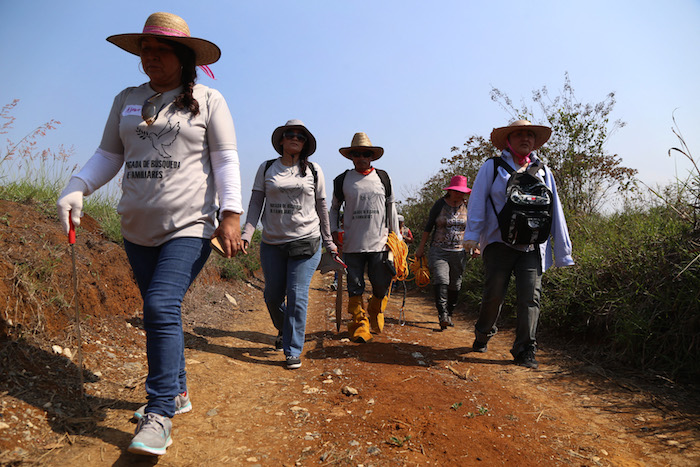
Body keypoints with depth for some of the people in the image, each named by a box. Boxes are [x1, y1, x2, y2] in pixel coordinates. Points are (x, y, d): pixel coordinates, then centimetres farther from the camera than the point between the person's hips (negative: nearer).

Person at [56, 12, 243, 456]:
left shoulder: (208, 100, 1)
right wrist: (75, 189, -3)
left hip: (189, 227, -5)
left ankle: (160, 414, -7)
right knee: (161, 312, 12)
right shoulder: (127, 100, 14)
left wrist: (231, 215, -14)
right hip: (139, 231, 6)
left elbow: (226, 161, -4)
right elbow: (108, 156, 14)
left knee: (162, 307, -18)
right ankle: (178, 392, 29)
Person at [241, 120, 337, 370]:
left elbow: (322, 207, 10)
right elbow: (256, 202, 4)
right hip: (272, 243, 2)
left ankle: (293, 351, 7)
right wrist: (247, 233, -8)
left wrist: (328, 241, 12)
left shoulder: (314, 170, 6)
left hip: (306, 242, -2)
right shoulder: (266, 168, 7)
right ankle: (283, 330, 42)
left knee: (297, 297, -7)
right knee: (273, 296, 11)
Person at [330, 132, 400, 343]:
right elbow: (334, 208, 17)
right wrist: (333, 230, 3)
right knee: (355, 288, 1)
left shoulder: (383, 178, 9)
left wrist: (397, 236, 14)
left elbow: (391, 208, 16)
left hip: (379, 243, 1)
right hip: (352, 244, 0)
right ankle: (360, 325, 12)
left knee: (381, 286, 4)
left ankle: (375, 318, 31)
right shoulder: (342, 180, 6)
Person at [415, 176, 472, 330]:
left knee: (455, 285, 5)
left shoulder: (466, 207, 10)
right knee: (440, 280, -19)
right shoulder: (440, 205, 2)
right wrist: (421, 247, 3)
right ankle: (442, 314, -23)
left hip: (459, 252, 3)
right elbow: (428, 226, 5)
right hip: (439, 250, -3)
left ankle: (449, 313, 21)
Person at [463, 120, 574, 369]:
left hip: (532, 247, 3)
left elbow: (555, 210, 15)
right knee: (494, 294, -1)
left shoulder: (543, 172, 16)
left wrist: (563, 251, 12)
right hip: (499, 243, -2)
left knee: (530, 297, -5)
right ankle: (483, 335, 25)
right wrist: (472, 235, -9)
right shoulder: (492, 167, 7)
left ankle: (525, 351, 5)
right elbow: (477, 201, 2)